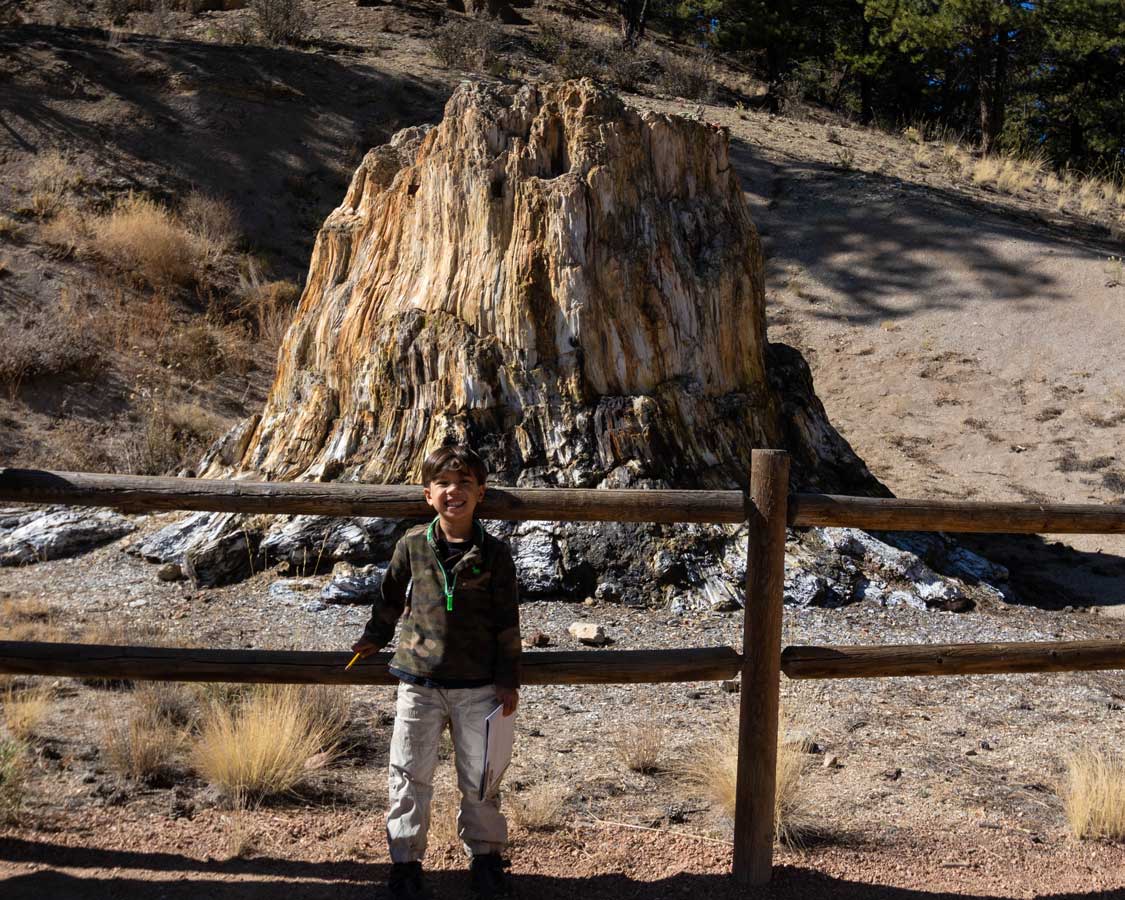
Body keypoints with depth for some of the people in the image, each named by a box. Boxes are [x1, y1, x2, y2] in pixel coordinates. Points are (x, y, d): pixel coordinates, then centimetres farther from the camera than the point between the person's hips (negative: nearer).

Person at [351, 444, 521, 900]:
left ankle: (485, 856, 27)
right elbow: (391, 596, 16)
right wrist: (374, 637, 28)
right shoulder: (412, 545, -1)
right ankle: (406, 860, 19)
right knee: (410, 776, 5)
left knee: (480, 777, 9)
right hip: (419, 682, 1)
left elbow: (507, 623, -1)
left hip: (477, 687, -1)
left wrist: (508, 681, -2)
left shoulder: (494, 554, -4)